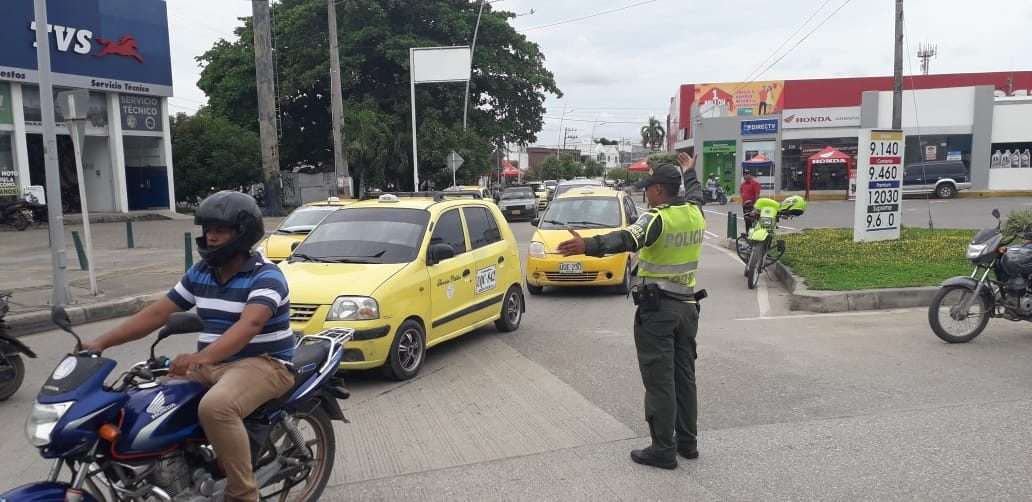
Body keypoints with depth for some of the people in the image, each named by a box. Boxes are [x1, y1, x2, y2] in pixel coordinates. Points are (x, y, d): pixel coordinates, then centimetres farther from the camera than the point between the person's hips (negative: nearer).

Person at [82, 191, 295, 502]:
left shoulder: (266, 276, -15)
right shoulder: (199, 274, 9)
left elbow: (249, 325, -31)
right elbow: (158, 313, 10)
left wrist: (200, 358, -45)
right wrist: (102, 342, 0)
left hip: (264, 363, -8)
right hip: (212, 364, 8)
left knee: (215, 407, -35)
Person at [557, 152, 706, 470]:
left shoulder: (658, 218, -17)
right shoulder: (695, 214, 5)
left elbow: (627, 240, -36)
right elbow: (695, 193, 29)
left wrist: (588, 246, -49)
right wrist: (689, 171, 48)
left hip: (656, 308, -8)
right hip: (687, 306, 8)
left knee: (659, 380, -2)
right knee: (684, 376, 16)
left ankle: (663, 450, 3)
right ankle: (687, 441, 25)